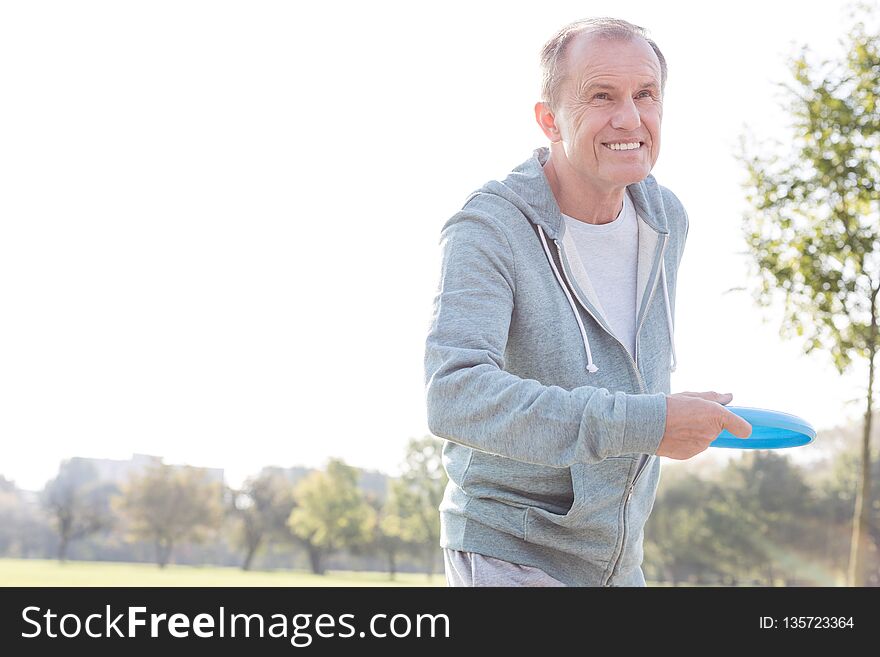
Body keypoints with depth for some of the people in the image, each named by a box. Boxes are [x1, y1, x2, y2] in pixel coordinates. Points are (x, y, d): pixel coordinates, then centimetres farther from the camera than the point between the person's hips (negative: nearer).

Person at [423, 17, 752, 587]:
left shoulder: (666, 220, 2)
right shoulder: (487, 230, -20)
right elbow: (455, 397, -34)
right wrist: (644, 423, -36)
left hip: (618, 563, 7)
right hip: (508, 558, -7)